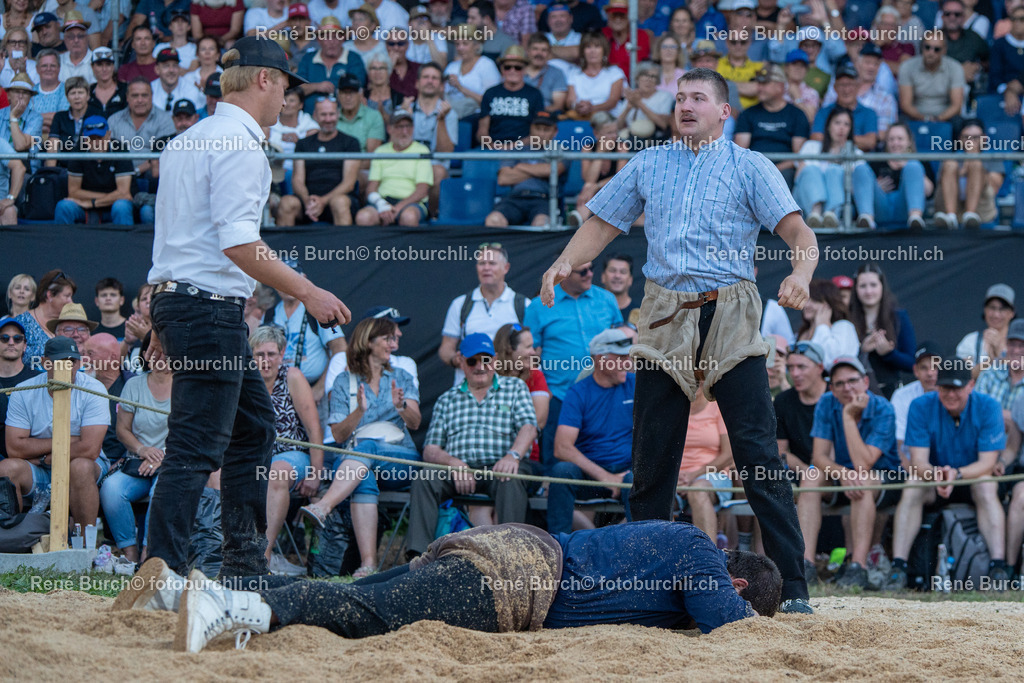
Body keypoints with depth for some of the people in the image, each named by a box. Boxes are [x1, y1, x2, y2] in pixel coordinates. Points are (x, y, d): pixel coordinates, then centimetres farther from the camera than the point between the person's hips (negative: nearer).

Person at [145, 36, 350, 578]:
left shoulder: (187, 141, 17)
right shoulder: (240, 144, -13)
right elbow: (238, 243, -22)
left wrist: (166, 323, 24)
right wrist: (307, 292, -19)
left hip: (177, 300, 10)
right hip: (210, 308, -10)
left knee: (254, 425, 19)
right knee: (196, 448, -11)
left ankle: (245, 561, 23)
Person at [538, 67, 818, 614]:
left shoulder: (749, 168, 6)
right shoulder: (648, 166, 17)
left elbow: (796, 229, -6)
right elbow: (601, 224, 19)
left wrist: (801, 271, -27)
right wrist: (565, 263, -1)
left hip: (729, 320, -3)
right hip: (665, 320, 4)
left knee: (758, 455, -9)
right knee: (651, 457, 5)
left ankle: (792, 586, -9)